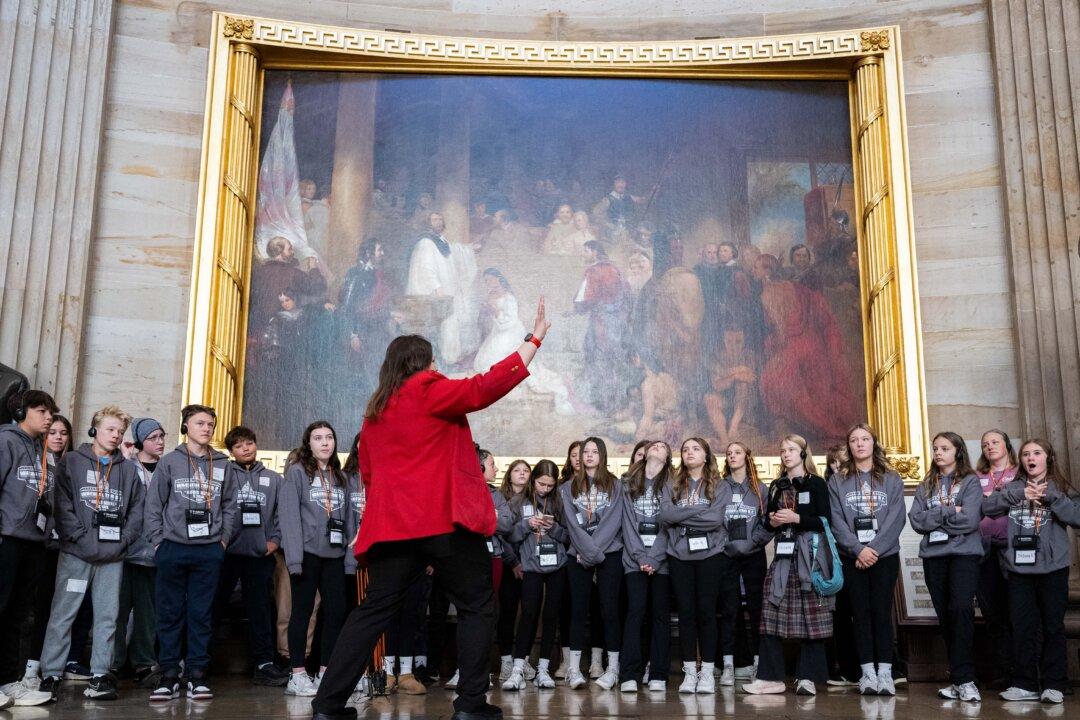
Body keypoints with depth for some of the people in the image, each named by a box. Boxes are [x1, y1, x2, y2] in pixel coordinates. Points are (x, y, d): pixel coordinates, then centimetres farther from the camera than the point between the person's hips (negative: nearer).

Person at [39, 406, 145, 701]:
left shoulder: (128, 469, 12)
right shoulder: (72, 462, 4)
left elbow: (137, 508, 10)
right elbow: (62, 504, -5)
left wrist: (123, 539, -2)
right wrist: (81, 536, -14)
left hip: (113, 555, 3)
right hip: (76, 553, -3)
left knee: (107, 616, 6)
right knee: (62, 615, -1)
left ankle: (101, 674, 13)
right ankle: (50, 675, 7)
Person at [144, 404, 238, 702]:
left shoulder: (222, 464, 7)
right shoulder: (170, 461, 0)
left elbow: (230, 505, 12)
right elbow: (153, 506, 0)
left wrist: (224, 538, 5)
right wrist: (158, 541, -4)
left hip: (209, 550, 2)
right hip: (173, 548, -1)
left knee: (201, 613, 5)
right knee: (170, 613, 3)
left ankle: (197, 673, 12)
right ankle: (169, 674, 11)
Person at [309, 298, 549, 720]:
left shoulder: (375, 411, 18)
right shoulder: (427, 390, -2)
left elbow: (368, 474, 23)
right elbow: (485, 387, -11)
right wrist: (534, 339, -9)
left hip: (391, 524, 6)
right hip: (445, 520, -6)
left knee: (374, 610, 11)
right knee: (476, 606, 6)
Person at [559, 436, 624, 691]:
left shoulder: (615, 485, 7)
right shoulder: (569, 488, 10)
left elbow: (613, 521, -3)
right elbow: (572, 522, -1)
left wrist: (594, 548, -12)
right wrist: (589, 551, -11)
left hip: (610, 554, -1)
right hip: (578, 555, 1)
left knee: (609, 609, -2)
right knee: (578, 610, 0)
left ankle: (613, 668, 3)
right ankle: (574, 669, 2)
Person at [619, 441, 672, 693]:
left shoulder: (672, 483, 7)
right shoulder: (629, 483, 13)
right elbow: (628, 522, 5)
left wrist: (653, 558, -11)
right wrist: (640, 557, -6)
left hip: (662, 559, 0)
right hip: (634, 558, 0)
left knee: (661, 613, 0)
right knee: (636, 611, -9)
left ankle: (658, 676, 4)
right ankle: (629, 675, -9)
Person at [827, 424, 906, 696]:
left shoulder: (891, 479, 7)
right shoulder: (838, 482, 7)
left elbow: (896, 519, -3)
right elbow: (837, 521, -1)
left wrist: (874, 548, -13)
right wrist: (858, 549, -13)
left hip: (885, 555, 0)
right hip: (852, 557, 1)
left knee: (881, 613, -1)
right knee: (861, 614, 2)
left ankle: (885, 672, 4)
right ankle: (868, 672, 6)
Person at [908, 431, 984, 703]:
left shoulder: (970, 481, 4)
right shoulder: (926, 485, 15)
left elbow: (969, 520, -10)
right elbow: (916, 520, 2)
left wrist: (933, 518, -3)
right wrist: (948, 513, -8)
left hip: (964, 553, -4)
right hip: (933, 555, 4)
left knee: (961, 609, -19)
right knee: (945, 615, 4)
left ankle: (963, 679, -14)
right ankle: (960, 678, 11)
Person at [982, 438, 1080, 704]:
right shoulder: (1014, 487, 11)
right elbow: (987, 506, -4)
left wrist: (1050, 496, -16)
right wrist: (1019, 495, -12)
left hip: (1053, 567, -2)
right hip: (1018, 567, 2)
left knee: (1053, 626, 3)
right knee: (1022, 627, 3)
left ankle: (1054, 684, 11)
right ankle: (1025, 684, 10)